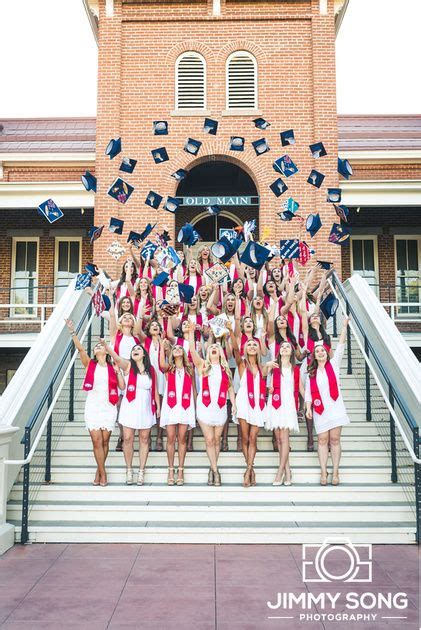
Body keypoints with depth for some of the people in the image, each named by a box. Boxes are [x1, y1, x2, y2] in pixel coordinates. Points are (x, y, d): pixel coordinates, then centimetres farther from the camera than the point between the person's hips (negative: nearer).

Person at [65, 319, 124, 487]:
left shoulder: (112, 367, 9)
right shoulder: (90, 364, 7)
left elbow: (122, 386, 3)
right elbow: (80, 348, -7)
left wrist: (118, 372, -3)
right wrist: (72, 332, -16)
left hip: (108, 407, 1)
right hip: (92, 407, -1)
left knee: (104, 441, 4)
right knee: (97, 441, -5)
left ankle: (99, 471, 20)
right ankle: (103, 473, 6)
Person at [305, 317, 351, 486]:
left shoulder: (333, 364, 7)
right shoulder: (311, 373, 10)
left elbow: (341, 345, 1)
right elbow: (308, 391, 6)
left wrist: (344, 325, -4)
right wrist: (308, 407, -7)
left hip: (335, 407, -1)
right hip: (320, 409, 1)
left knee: (335, 440, 0)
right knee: (322, 440, 1)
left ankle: (335, 472, 4)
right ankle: (323, 472, 4)